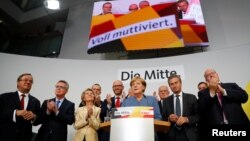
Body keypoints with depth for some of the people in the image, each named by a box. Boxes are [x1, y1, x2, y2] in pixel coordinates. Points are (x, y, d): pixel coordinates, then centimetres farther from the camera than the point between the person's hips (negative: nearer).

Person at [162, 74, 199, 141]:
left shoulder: (191, 98, 4)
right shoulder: (166, 101, 9)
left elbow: (198, 116, 1)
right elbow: (164, 118, 9)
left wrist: (187, 119, -15)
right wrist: (169, 118, -12)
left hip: (190, 135, -1)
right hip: (173, 135, 1)